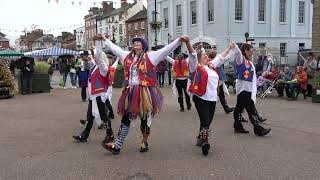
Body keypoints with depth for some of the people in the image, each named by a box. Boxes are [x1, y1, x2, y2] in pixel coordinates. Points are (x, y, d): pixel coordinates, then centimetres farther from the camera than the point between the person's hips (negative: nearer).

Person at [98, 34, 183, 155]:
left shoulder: (151, 56, -3)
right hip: (130, 93, 4)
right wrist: (104, 39, 34)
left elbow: (167, 49, -10)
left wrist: (180, 40, -20)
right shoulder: (127, 56, 13)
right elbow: (115, 48, 26)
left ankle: (145, 142, 31)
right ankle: (117, 145, 16)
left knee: (145, 118, 9)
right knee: (125, 118, 8)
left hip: (145, 92, -4)